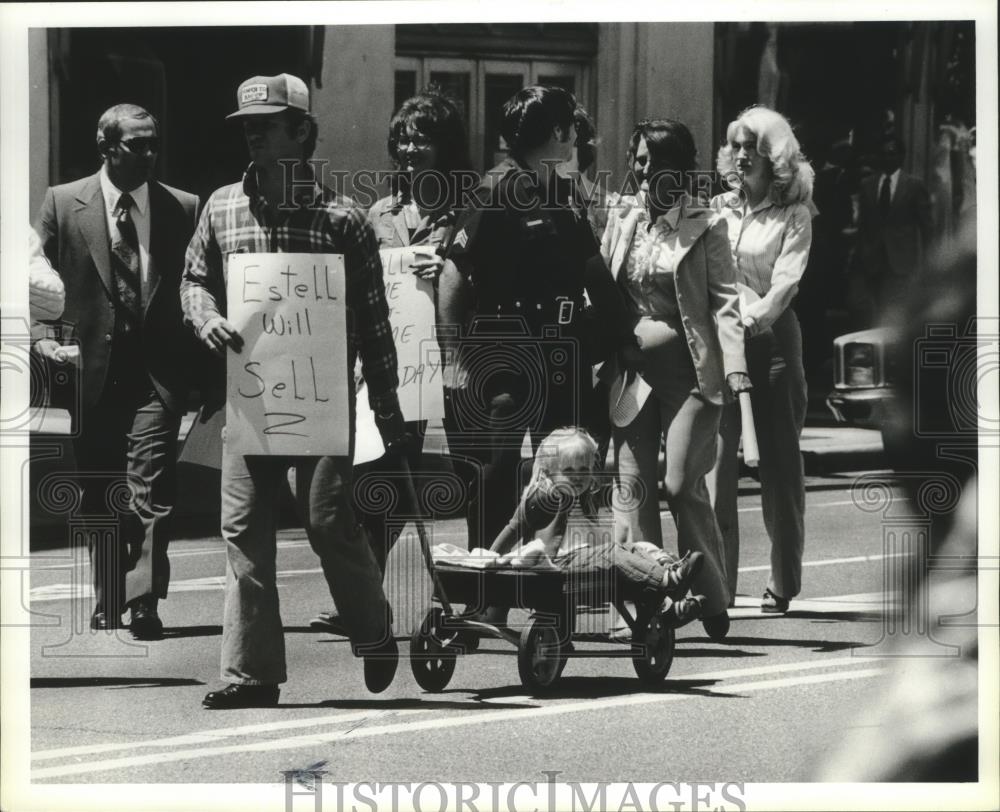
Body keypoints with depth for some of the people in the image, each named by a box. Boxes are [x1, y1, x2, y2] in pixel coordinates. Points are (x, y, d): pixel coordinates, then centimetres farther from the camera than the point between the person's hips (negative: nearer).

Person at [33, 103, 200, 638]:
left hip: (157, 370, -1)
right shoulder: (63, 204, 5)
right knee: (99, 494, 9)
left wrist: (201, 365, -2)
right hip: (92, 368, 1)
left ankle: (143, 601, -19)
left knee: (150, 484, -15)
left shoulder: (182, 209, 6)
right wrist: (44, 335, -8)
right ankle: (107, 604, 19)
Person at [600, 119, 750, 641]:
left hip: (691, 372, -4)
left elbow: (724, 301, -5)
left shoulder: (705, 226, -1)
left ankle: (713, 600, 4)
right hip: (633, 370, 4)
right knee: (633, 488, -2)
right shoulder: (622, 219, 11)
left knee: (681, 484, -10)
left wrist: (733, 367, -15)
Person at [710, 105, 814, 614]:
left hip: (771, 336, -2)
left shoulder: (793, 215, 2)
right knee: (714, 458, -8)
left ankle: (783, 585, 8)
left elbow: (786, 281, -9)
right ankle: (715, 580, -6)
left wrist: (750, 318, -23)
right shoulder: (717, 210, 11)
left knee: (779, 461, 0)